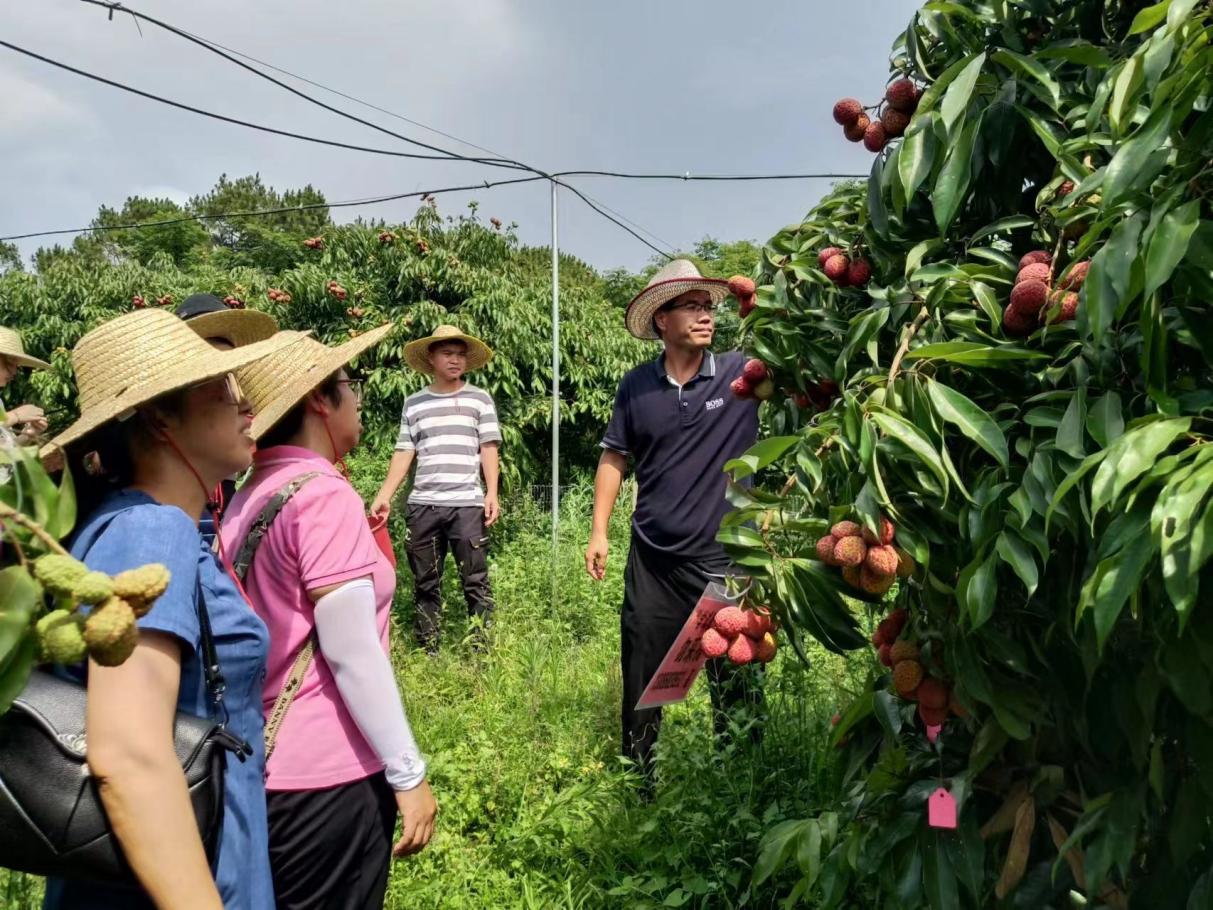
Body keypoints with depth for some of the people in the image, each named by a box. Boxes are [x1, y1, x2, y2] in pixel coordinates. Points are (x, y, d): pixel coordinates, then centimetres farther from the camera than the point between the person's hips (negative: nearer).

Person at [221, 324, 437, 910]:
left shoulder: (250, 496, 6)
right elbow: (351, 653, -21)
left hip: (267, 760, 8)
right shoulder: (324, 496, -19)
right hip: (327, 773, -8)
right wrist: (408, 773, -14)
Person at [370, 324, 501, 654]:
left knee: (476, 582, -3)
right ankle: (427, 652, 17)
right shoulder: (413, 403, 12)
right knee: (425, 584, 8)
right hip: (422, 505, 2)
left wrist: (492, 494, -6)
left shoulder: (480, 399, 7)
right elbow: (403, 453, 11)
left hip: (467, 504, -2)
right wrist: (384, 496, 3)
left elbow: (488, 449, 4)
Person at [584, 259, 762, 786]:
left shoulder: (742, 375, -6)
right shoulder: (636, 386, 1)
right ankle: (636, 779, 35)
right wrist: (599, 532, 3)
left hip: (724, 559, -2)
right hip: (652, 559, 2)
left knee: (734, 683, 10)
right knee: (641, 676, 15)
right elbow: (615, 458, 7)